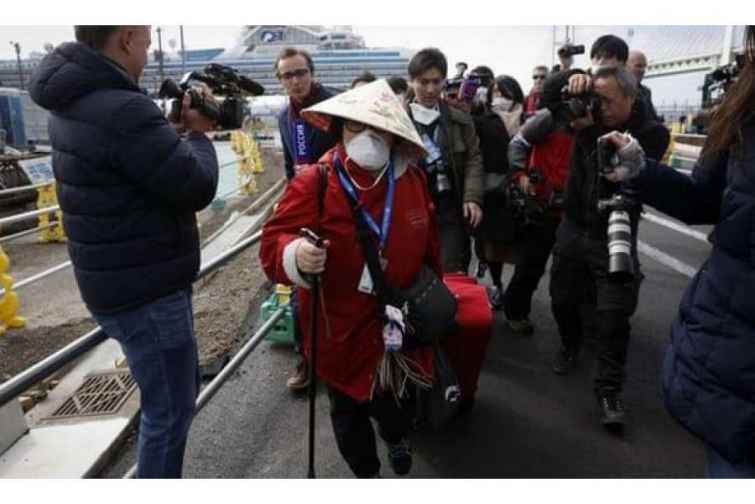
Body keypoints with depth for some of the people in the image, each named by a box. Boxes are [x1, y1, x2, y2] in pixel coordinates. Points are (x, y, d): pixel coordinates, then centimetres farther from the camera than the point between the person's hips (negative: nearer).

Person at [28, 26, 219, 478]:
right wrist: (198, 134, -2)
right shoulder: (123, 111, -25)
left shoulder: (73, 103, 7)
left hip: (126, 283, 10)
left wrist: (176, 128, 2)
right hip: (146, 293, -10)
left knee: (179, 391, 26)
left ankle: (160, 477, 44)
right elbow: (196, 188, -19)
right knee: (170, 411, 7)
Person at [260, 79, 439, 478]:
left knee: (399, 396, 26)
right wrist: (296, 255, -43)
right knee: (349, 410, 17)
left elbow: (428, 240, 10)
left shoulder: (411, 179, -4)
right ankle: (366, 471, 48)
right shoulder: (313, 183, -20)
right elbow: (273, 244, -20)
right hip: (342, 329, -3)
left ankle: (396, 437, 64)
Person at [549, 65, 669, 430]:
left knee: (613, 318, -5)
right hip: (572, 229, 4)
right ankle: (570, 344, 43)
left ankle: (608, 389, 9)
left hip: (613, 238, -4)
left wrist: (589, 133, -27)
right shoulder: (590, 116, -1)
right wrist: (571, 79, -17)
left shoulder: (651, 133, -12)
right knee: (562, 300, 15)